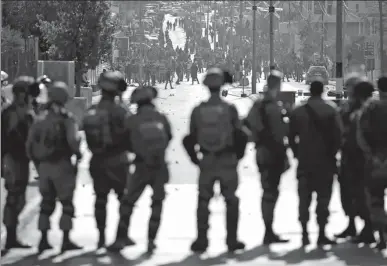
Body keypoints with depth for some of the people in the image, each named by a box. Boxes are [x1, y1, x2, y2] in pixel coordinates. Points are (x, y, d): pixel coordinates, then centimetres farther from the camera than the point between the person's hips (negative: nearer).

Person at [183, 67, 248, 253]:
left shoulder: (198, 110, -2)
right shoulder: (229, 109, -8)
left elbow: (190, 139, 1)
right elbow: (240, 136, -6)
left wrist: (195, 159, 13)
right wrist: (237, 155, 9)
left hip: (207, 161, 2)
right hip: (227, 161, -2)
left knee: (203, 201, 11)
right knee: (231, 200, 9)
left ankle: (201, 240, 8)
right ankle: (232, 240, 9)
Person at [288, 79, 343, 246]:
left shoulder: (297, 112, 2)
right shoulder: (331, 111, -7)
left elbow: (291, 138, 2)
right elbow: (338, 136, -10)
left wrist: (298, 154, 11)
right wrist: (332, 153, 3)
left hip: (304, 162, 2)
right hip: (325, 162, -2)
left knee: (304, 199, 8)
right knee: (323, 198, 3)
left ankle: (305, 234, 4)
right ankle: (322, 235, 0)